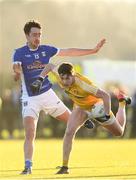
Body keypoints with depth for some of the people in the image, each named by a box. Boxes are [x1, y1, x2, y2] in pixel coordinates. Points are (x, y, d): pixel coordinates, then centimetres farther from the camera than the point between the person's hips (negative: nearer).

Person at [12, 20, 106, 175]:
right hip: (30, 99, -4)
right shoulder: (19, 53, -11)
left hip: (48, 94, 4)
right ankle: (28, 166, -14)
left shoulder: (46, 50, 1)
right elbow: (16, 77, -21)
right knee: (29, 134, -19)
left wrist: (93, 50, 10)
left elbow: (70, 52, 9)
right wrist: (17, 72, -45)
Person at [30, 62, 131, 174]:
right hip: (80, 107, 4)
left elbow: (105, 95, -42)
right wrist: (40, 80, -14)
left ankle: (122, 102, 42)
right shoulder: (61, 76, -28)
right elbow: (51, 66, -6)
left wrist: (107, 115, -47)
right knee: (69, 132, -20)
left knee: (119, 132, 17)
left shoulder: (83, 85, -45)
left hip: (96, 107, -4)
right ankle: (65, 167, -8)